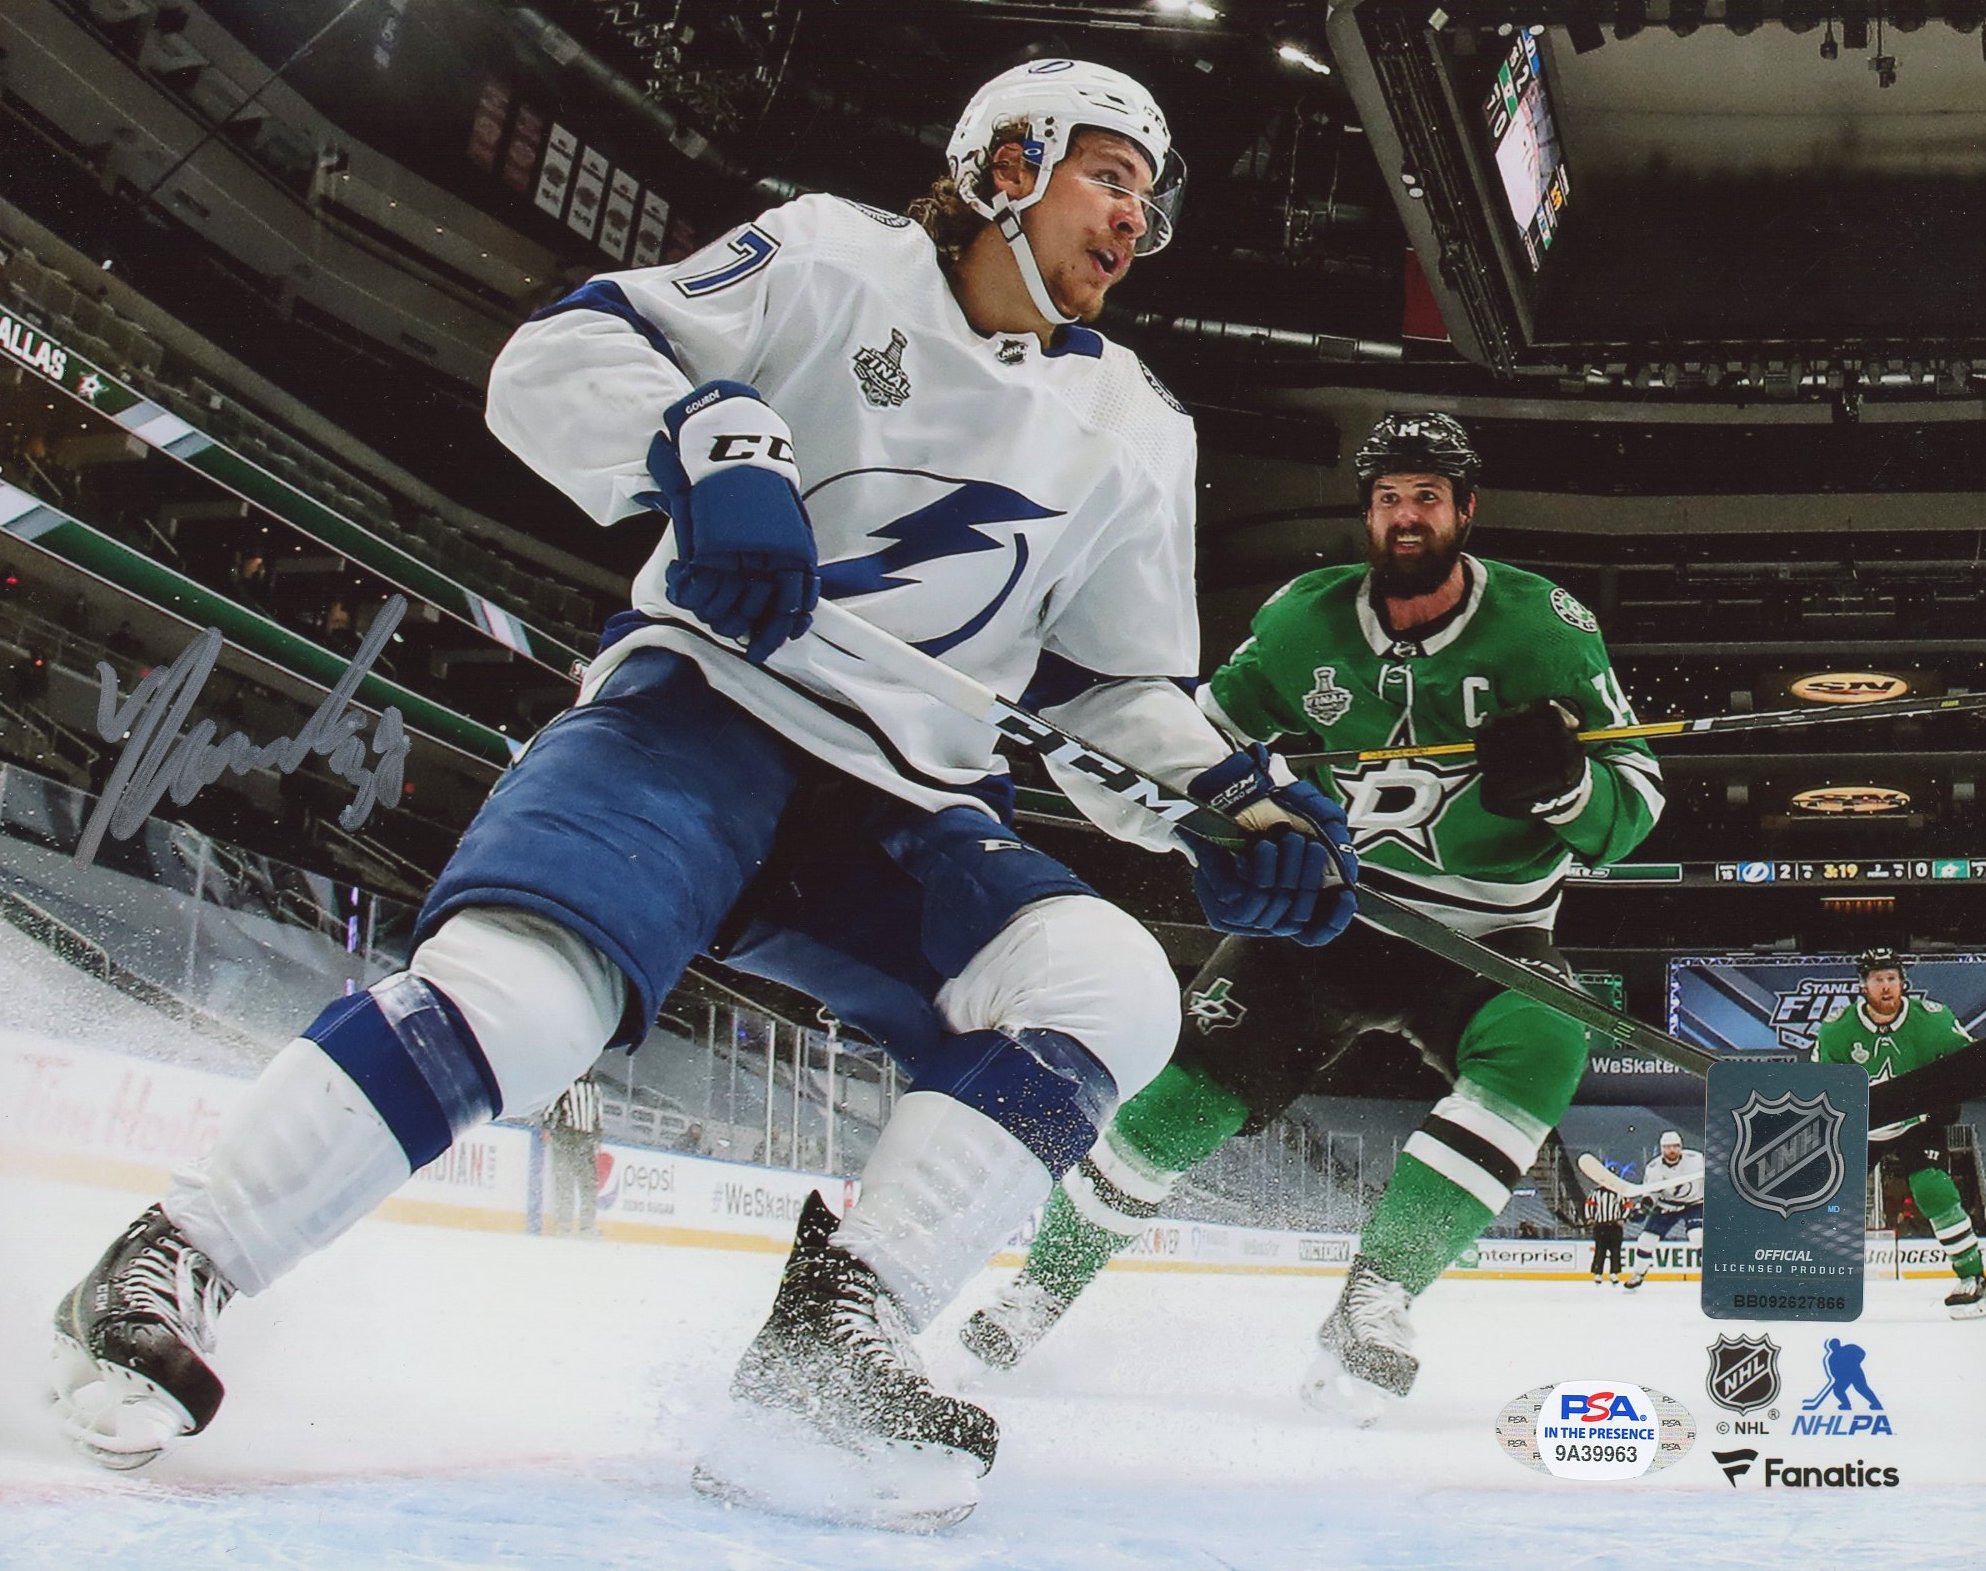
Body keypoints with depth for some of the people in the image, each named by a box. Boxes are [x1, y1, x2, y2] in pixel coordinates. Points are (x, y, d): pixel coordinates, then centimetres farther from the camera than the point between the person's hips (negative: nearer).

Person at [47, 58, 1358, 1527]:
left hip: (912, 815, 5)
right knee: (527, 980, -30)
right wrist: (708, 440, -23)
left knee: (1106, 983, -23)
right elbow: (560, 356, -4)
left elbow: (1118, 686, 20)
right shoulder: (833, 261, 3)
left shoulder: (1136, 433, 17)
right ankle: (163, 1273, -15)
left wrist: (1236, 798, 2)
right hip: (705, 708, -4)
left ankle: (826, 1346, -28)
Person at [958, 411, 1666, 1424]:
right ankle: (1047, 1280, 6)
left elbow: (1632, 808, -11)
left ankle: (1373, 1305, -30)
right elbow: (1204, 740, 14)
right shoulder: (1304, 621, -3)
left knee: (1541, 1044, -31)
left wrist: (1560, 779, -32)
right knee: (1208, 1077, -15)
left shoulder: (1546, 630, -11)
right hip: (1326, 912, 1)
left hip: (1483, 936, -1)